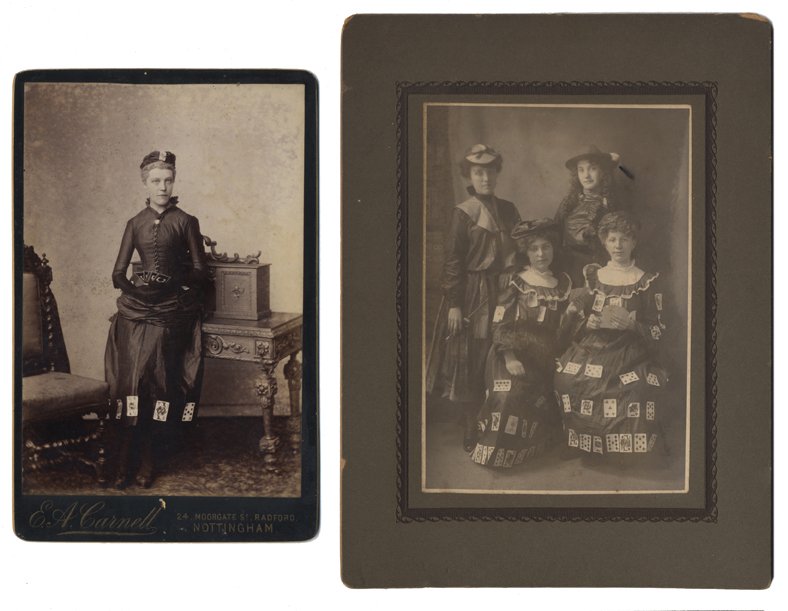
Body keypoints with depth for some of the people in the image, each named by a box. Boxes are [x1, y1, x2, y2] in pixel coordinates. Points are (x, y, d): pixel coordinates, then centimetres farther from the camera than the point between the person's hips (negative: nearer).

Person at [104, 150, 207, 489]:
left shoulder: (186, 222, 4)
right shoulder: (135, 223, 10)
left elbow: (199, 271, 3)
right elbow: (118, 273, 8)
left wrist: (174, 281, -8)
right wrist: (134, 290, -5)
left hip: (171, 312, -1)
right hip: (136, 310, 1)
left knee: (161, 384, -2)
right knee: (130, 381, -6)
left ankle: (147, 460, 6)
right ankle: (123, 461, -4)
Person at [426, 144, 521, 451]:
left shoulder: (508, 210, 9)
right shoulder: (463, 213, -7)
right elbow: (453, 262, -9)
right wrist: (454, 304, -14)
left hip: (501, 293, 5)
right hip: (472, 295, -5)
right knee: (470, 361, 1)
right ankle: (472, 428, 10)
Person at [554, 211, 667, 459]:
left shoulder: (647, 281, 8)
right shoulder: (593, 276, 15)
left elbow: (658, 332, 5)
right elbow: (570, 321, 11)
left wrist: (632, 324, -14)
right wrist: (595, 322, -9)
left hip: (630, 354, -2)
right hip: (591, 352, 3)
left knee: (641, 390, -32)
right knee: (566, 380, -26)